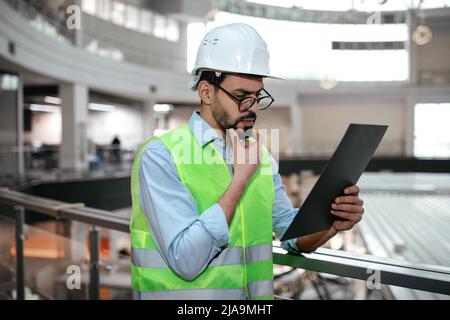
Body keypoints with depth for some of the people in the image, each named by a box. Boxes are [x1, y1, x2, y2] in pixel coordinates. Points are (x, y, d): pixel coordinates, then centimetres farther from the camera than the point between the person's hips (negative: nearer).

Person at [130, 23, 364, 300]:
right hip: (183, 292, -4)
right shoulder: (160, 156, -13)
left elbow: (294, 232, 10)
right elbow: (186, 261, -20)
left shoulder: (261, 157, 6)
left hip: (254, 295, 4)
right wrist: (241, 177, -18)